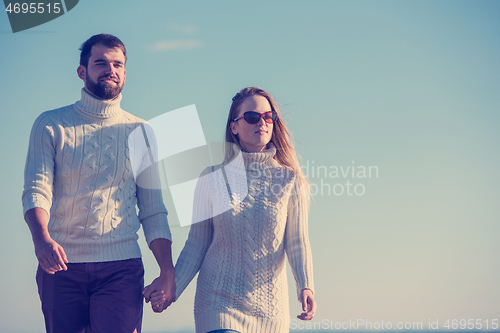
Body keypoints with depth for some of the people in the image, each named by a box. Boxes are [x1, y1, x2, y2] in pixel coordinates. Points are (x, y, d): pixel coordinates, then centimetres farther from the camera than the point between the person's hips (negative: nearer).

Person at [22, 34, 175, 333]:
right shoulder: (50, 125, 6)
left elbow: (153, 210, 11)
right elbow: (36, 190, -6)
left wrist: (168, 271, 2)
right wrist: (42, 238, -26)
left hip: (121, 267, 0)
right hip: (60, 263, 0)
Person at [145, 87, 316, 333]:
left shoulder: (289, 180, 3)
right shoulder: (212, 178, 2)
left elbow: (297, 242, 0)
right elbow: (196, 244, 5)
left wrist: (305, 287, -16)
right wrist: (172, 287, -6)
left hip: (269, 306, 1)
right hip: (219, 301, -1)